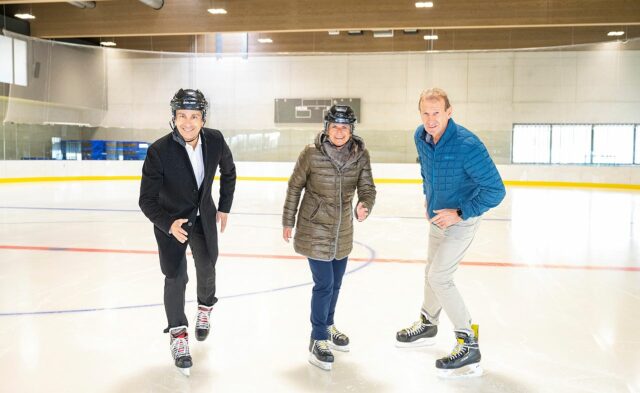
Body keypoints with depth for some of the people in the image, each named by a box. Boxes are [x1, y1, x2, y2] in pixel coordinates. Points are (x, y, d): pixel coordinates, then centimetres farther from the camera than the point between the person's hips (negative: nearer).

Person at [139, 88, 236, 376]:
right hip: (170, 220, -3)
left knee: (207, 268, 12)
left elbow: (228, 172, 5)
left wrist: (224, 207, 6)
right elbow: (147, 200, -22)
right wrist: (169, 224, -37)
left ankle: (205, 308, 44)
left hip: (203, 216, 3)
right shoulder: (159, 151, -28)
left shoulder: (215, 140, -17)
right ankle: (177, 334, 13)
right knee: (175, 276, -6)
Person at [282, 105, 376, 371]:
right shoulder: (311, 154, -16)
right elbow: (295, 187, -5)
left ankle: (327, 326, 42)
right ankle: (318, 339, 14)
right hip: (315, 229, -4)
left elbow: (367, 187, -8)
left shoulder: (360, 154, -7)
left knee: (336, 283, 18)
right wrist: (288, 222, 1)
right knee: (324, 284, -4)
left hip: (343, 231, 4)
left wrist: (364, 206, -31)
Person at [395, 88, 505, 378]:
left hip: (461, 220, -8)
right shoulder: (421, 137, -8)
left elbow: (495, 190, -27)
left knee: (439, 278, -14)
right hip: (437, 217, 8)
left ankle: (469, 346, -4)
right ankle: (427, 325, 44)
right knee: (432, 272, 21)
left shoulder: (468, 145, -30)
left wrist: (460, 212, -26)